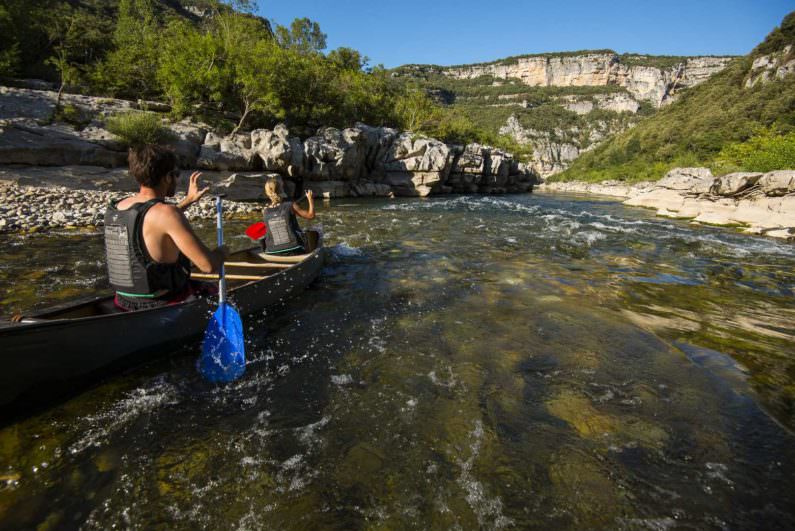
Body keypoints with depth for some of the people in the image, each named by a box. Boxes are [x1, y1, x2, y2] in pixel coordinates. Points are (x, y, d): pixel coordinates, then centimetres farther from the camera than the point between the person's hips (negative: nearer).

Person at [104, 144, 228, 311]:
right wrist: (222, 252, -5)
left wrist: (188, 200, 27)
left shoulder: (115, 208, 0)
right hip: (166, 307, -7)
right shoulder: (167, 212, -24)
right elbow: (209, 266, -26)